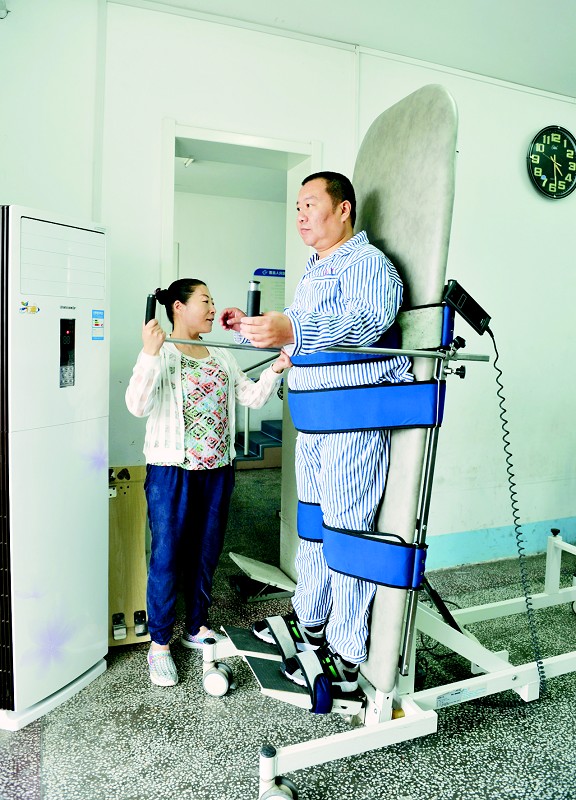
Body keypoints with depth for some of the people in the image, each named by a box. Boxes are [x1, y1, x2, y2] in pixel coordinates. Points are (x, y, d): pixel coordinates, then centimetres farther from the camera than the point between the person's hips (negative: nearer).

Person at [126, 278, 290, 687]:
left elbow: (253, 397, 10)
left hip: (217, 470, 6)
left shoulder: (221, 356, 12)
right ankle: (160, 644, 20)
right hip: (172, 471, -6)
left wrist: (276, 369, -5)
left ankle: (196, 628, 34)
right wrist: (150, 354, -33)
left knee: (206, 554, 16)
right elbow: (138, 406, -22)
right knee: (167, 557, 3)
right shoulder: (162, 353, -8)